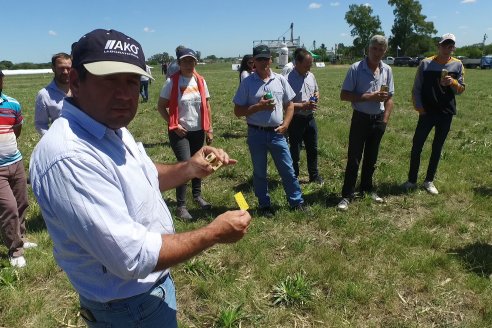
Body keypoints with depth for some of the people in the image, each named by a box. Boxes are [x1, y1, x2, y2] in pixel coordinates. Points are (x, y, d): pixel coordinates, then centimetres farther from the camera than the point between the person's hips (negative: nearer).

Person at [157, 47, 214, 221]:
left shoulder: (200, 81, 3)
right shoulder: (172, 82, -9)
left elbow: (207, 106, 9)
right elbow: (161, 106, -4)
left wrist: (209, 129, 7)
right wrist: (174, 125, -13)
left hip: (198, 131, 5)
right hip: (180, 132, -4)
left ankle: (197, 195, 36)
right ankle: (181, 205, 3)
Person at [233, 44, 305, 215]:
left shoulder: (280, 80, 4)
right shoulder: (247, 83, -4)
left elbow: (289, 105, 10)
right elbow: (238, 111, -4)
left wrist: (285, 124, -4)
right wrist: (258, 106, -17)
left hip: (277, 133, 2)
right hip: (256, 134, -1)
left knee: (288, 169, 8)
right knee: (259, 172, 10)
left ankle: (297, 201, 22)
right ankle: (264, 205, 25)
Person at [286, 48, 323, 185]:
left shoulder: (311, 76, 5)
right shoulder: (288, 79, -18)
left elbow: (316, 90, 23)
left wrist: (316, 95, -1)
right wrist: (304, 105, -25)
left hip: (310, 118, 7)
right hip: (296, 120, -7)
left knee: (312, 148, 17)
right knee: (295, 151, 6)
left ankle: (314, 175, 33)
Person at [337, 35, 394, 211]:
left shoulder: (387, 70, 4)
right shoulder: (356, 68, -10)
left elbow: (389, 98, 10)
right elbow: (344, 95, -14)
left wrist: (385, 120, 2)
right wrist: (369, 97, -19)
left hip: (378, 119, 5)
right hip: (360, 118, -4)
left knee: (371, 157, 15)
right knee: (353, 158, -2)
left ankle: (367, 188, 31)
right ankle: (347, 195, 6)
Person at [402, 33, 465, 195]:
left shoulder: (457, 65, 2)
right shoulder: (426, 63, -2)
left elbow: (461, 90, 5)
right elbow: (416, 88, 0)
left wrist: (453, 82, -16)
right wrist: (419, 108, -8)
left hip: (446, 114, 2)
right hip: (427, 113, -1)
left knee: (437, 148, 9)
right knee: (416, 146, 0)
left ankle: (429, 181, 20)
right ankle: (412, 180, 13)